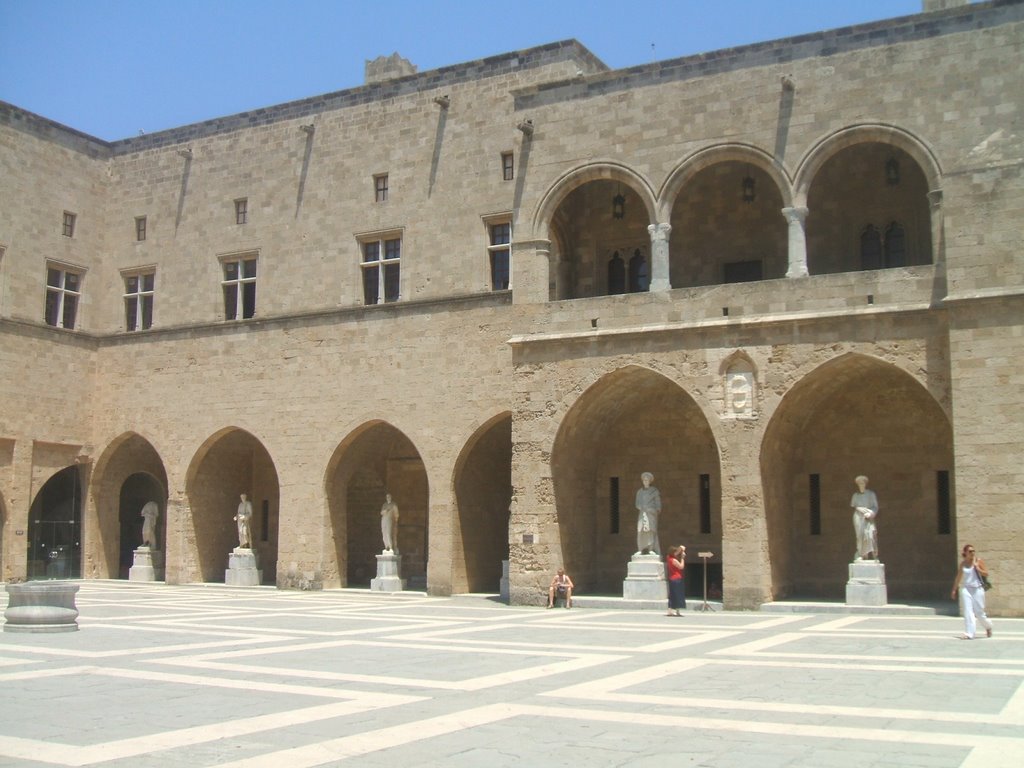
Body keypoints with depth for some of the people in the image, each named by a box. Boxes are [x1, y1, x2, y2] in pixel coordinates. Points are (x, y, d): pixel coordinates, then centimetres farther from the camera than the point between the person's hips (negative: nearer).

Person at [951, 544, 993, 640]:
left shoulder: (978, 560, -3)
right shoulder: (962, 563, 5)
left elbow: (986, 574, -5)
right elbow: (958, 577, 14)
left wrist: (977, 567, -17)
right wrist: (954, 590, 15)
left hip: (977, 589, -2)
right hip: (966, 588, 2)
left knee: (979, 612, 4)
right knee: (967, 611, -6)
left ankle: (988, 626, 33)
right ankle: (969, 634, -6)